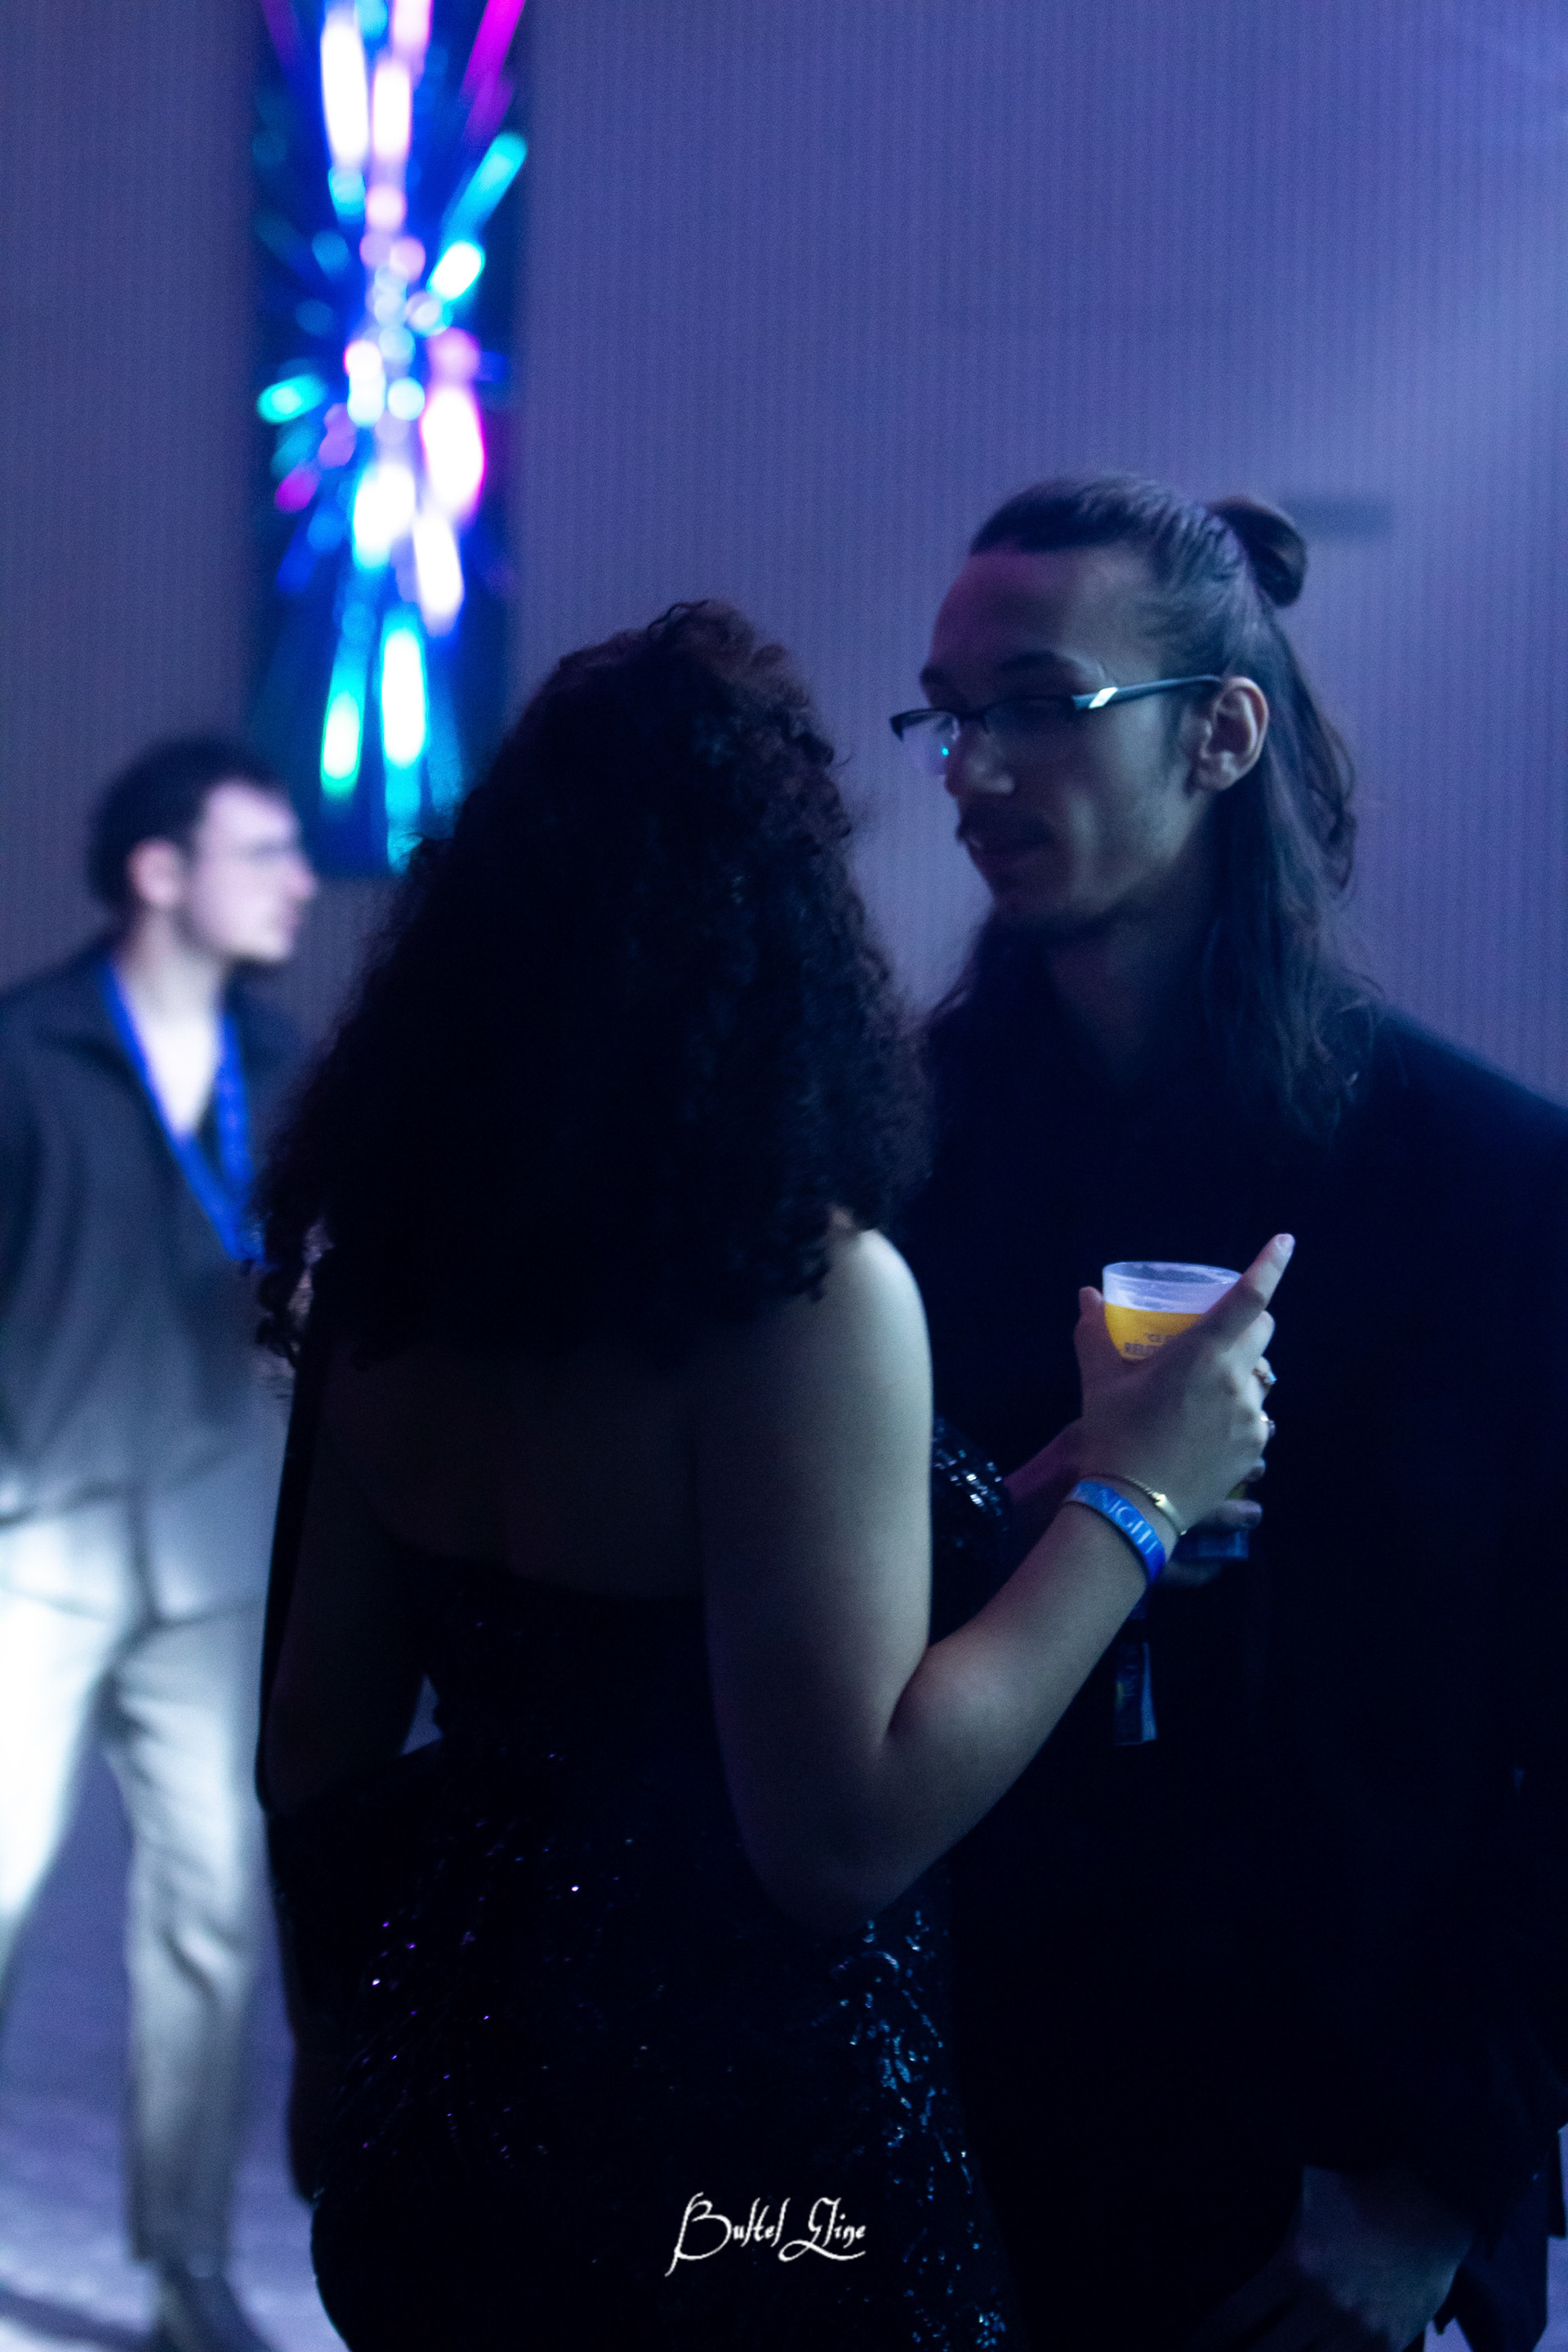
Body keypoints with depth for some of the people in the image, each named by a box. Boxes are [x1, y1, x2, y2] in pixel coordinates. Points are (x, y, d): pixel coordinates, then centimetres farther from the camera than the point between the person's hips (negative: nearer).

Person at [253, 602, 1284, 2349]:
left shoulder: (389, 1264, -2)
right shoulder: (810, 1291, -22)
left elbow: (315, 1745, 6)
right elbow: (847, 1826, -23)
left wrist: (337, 2043, 21)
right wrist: (1132, 1494, -16)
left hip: (447, 2103, 6)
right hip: (742, 2144, -6)